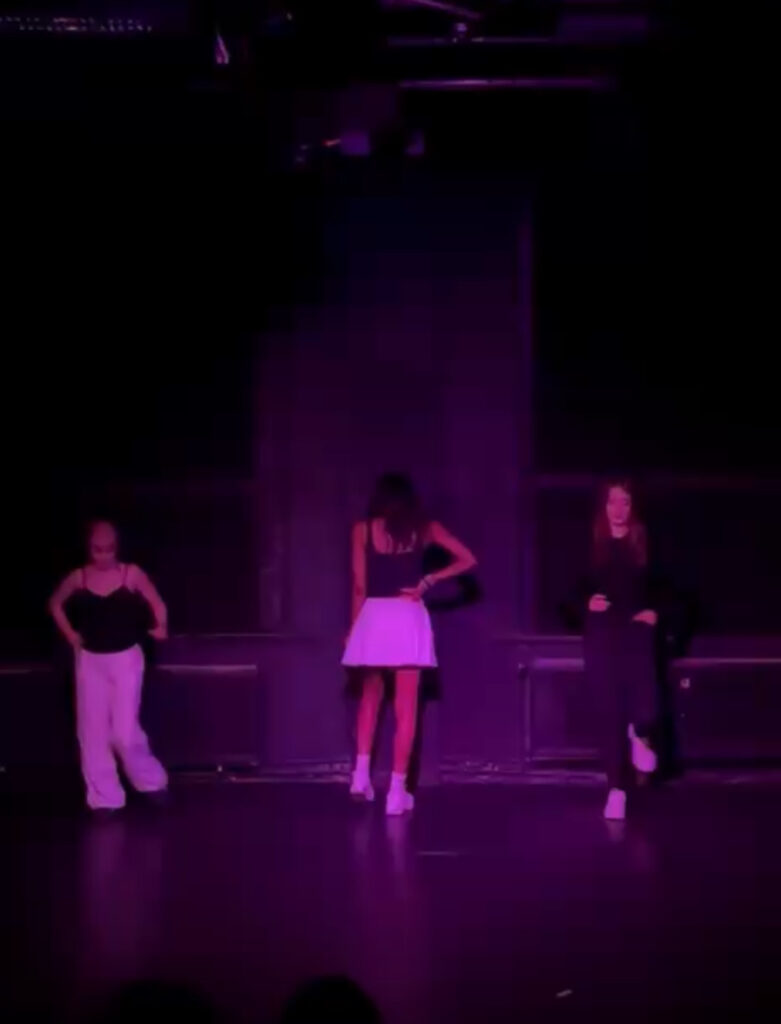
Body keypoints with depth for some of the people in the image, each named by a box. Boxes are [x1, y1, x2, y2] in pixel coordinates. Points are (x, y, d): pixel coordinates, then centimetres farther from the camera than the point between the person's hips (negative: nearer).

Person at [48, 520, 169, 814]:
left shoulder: (132, 574, -7)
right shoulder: (78, 577, -1)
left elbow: (157, 604, 1)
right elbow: (55, 604, 14)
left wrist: (160, 628, -8)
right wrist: (70, 634, 8)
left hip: (126, 658, -3)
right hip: (90, 660, 3)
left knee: (125, 731, -9)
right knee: (93, 732, 2)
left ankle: (152, 781, 15)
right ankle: (104, 798, 11)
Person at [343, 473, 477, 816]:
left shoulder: (363, 529, 2)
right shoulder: (424, 529, 5)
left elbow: (359, 586, 1)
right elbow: (467, 560, 3)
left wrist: (353, 626, 9)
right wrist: (428, 581, 4)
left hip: (373, 618, 1)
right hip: (409, 620, 0)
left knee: (370, 697, 20)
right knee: (405, 707, 2)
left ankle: (362, 772, 7)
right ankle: (397, 790, -1)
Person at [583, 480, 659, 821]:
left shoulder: (646, 543, 3)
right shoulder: (589, 544, 4)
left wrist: (655, 612, -11)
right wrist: (586, 603, -12)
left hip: (637, 635, -1)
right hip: (601, 637, 1)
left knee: (645, 707, -14)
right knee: (609, 713, 0)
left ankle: (640, 736, 25)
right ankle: (617, 791, 10)